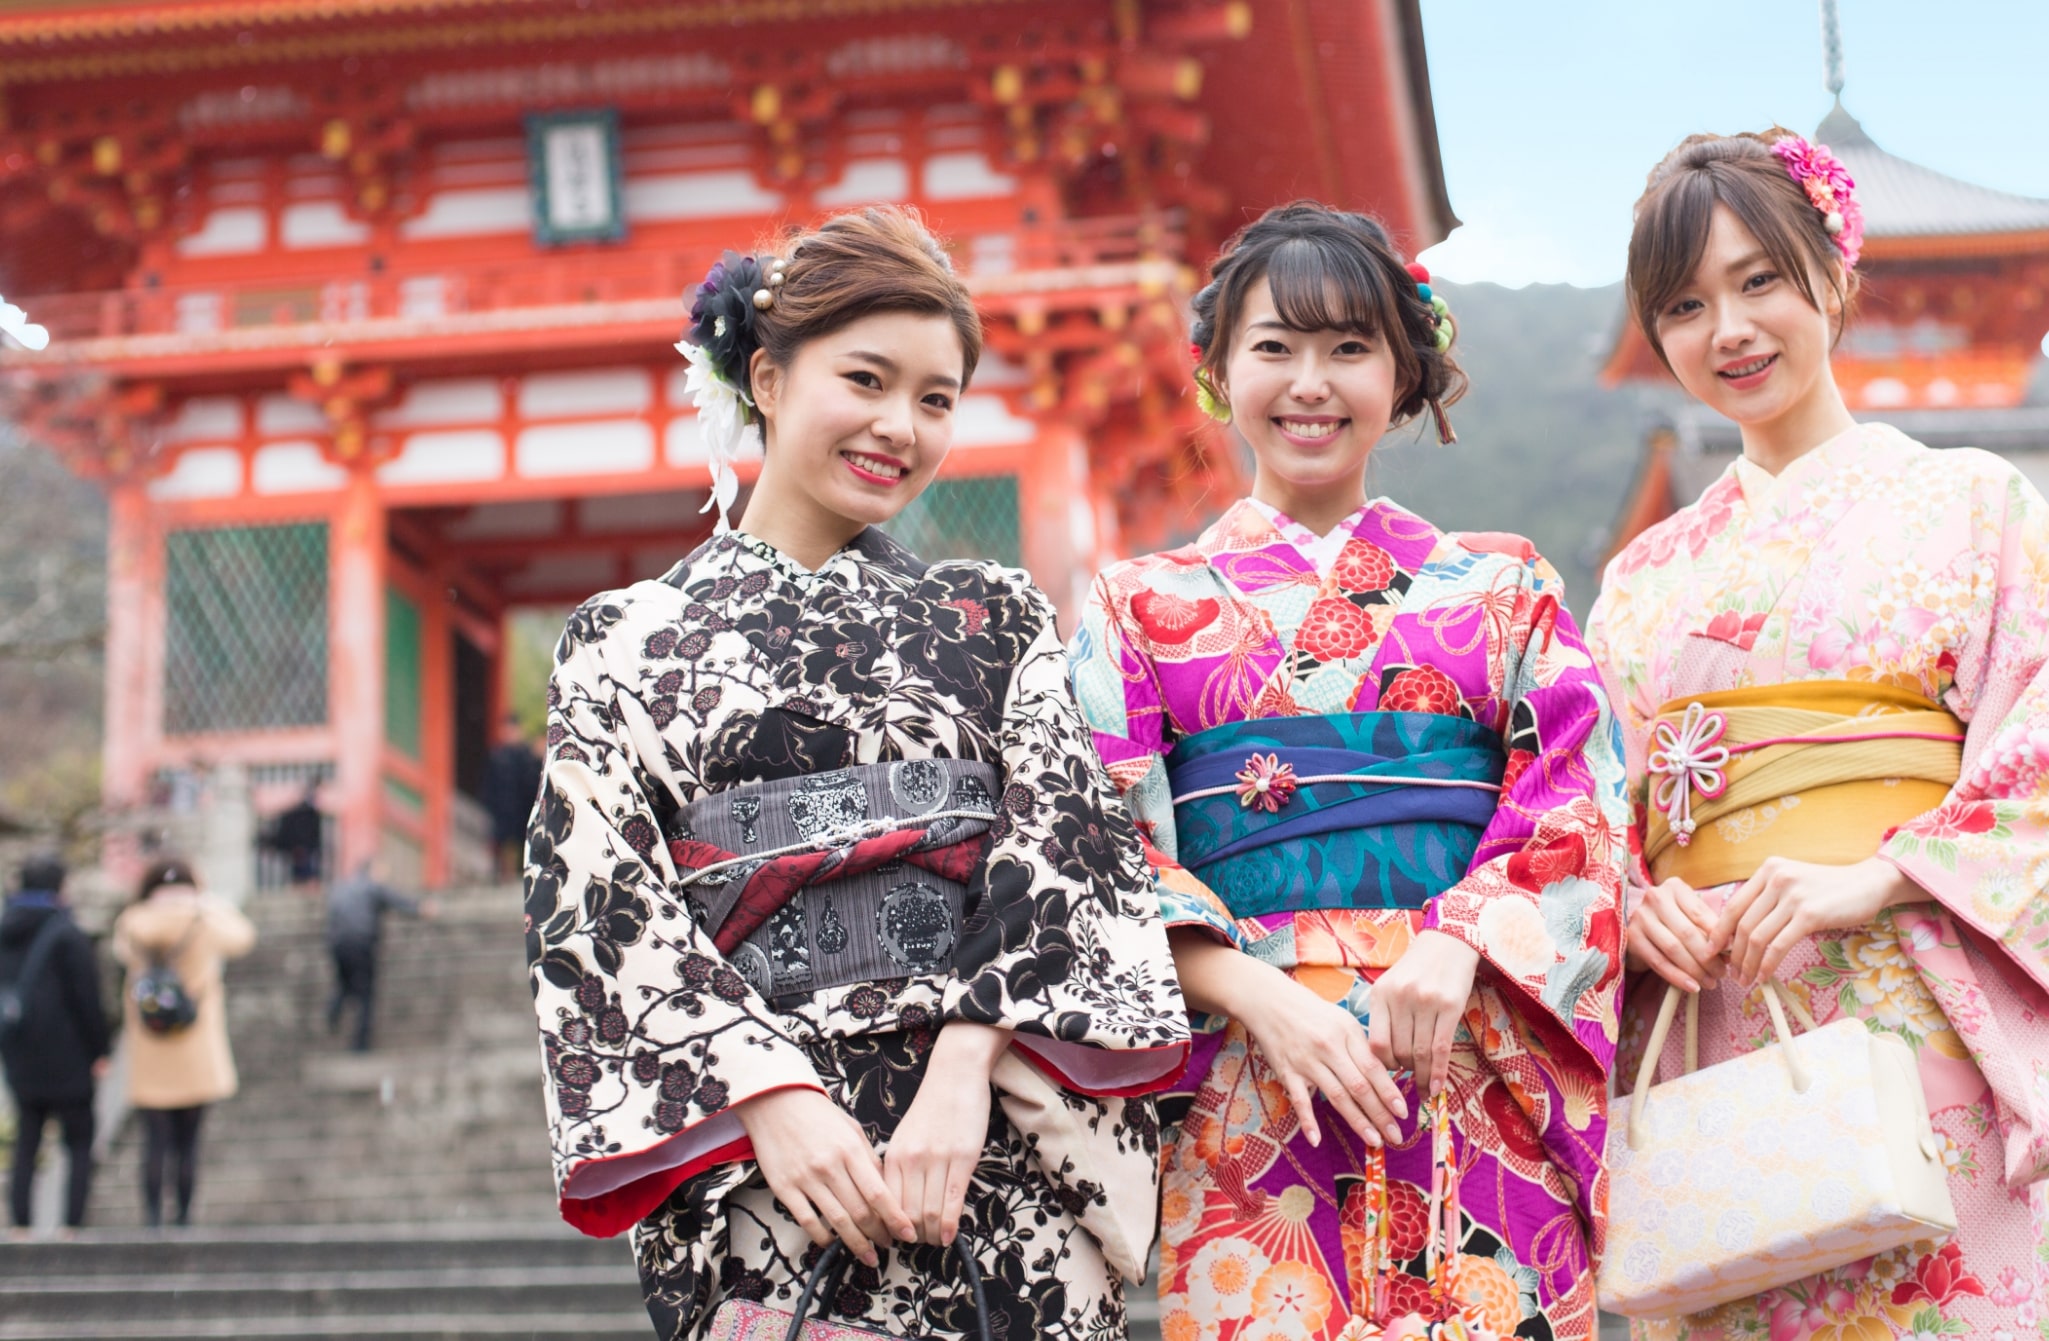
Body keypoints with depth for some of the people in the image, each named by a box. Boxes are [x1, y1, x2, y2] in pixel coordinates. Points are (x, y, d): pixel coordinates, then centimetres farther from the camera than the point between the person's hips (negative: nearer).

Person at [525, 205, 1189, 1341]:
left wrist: (965, 1062, -14)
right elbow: (603, 906, 0)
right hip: (756, 1155, -1)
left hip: (1014, 1125, 2)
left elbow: (1060, 834, 2)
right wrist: (772, 1097, -13)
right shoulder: (628, 640, 10)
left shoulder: (998, 619, 15)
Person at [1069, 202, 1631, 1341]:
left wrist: (1455, 944, -15)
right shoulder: (1142, 605, 13)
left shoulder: (1503, 588, 15)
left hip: (1479, 1079, 1)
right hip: (1240, 1086, 0)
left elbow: (1581, 808, 4)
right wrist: (1261, 994, -14)